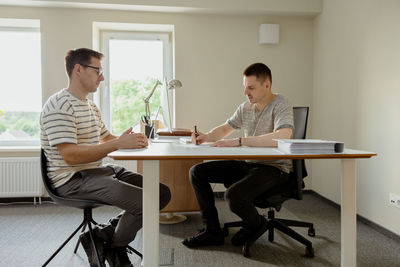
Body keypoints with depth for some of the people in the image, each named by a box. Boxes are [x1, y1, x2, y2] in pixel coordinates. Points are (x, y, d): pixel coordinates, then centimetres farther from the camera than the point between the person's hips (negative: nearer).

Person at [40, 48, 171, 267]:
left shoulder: (90, 105, 19)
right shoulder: (59, 105, -13)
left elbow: (105, 138, 25)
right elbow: (70, 155, -22)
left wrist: (126, 139, 1)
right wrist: (118, 144, -24)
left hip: (98, 171, 10)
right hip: (72, 179, -10)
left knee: (162, 193, -1)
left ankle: (102, 234, 5)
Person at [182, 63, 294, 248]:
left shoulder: (281, 106, -14)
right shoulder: (246, 107, 8)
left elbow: (282, 137, -34)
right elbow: (225, 129, 20)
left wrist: (238, 141, -33)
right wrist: (206, 137, -3)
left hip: (274, 168, -8)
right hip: (247, 164, 8)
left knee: (233, 195, -33)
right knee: (197, 172, 1)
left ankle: (256, 224, 5)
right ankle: (212, 231, 6)